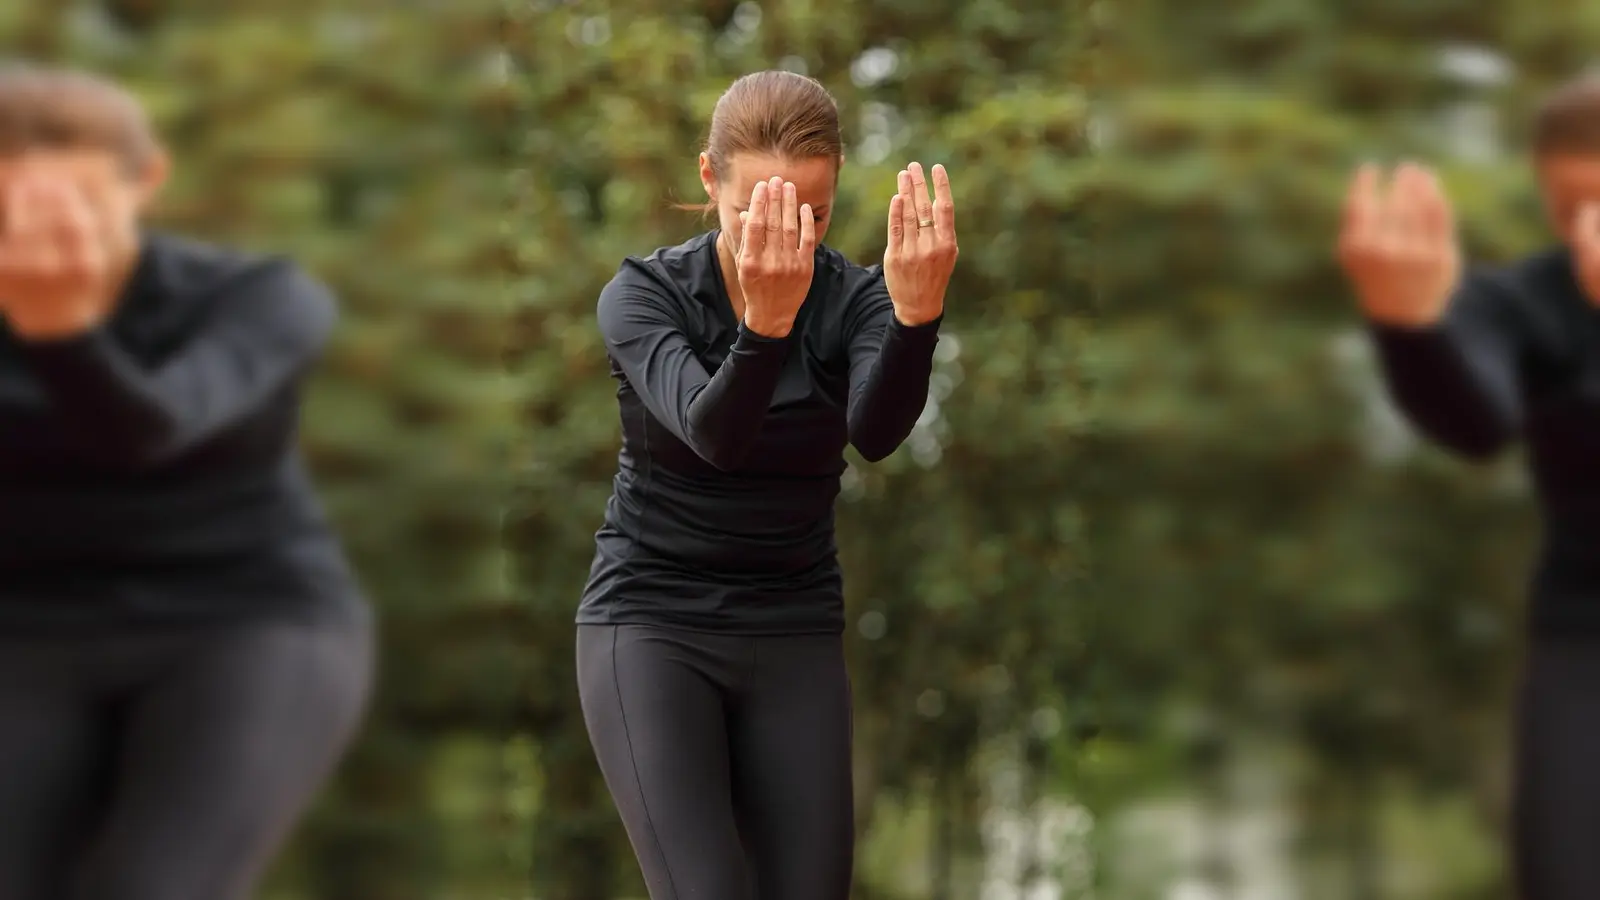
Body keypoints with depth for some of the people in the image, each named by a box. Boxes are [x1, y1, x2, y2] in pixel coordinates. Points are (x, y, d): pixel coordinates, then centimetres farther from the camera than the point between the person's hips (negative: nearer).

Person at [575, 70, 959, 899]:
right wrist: (765, 322, -50)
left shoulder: (856, 300, -5)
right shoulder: (642, 294, -10)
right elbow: (712, 434, -30)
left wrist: (919, 314, -47)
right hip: (651, 625, -3)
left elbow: (878, 432, -28)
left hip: (796, 637, 3)